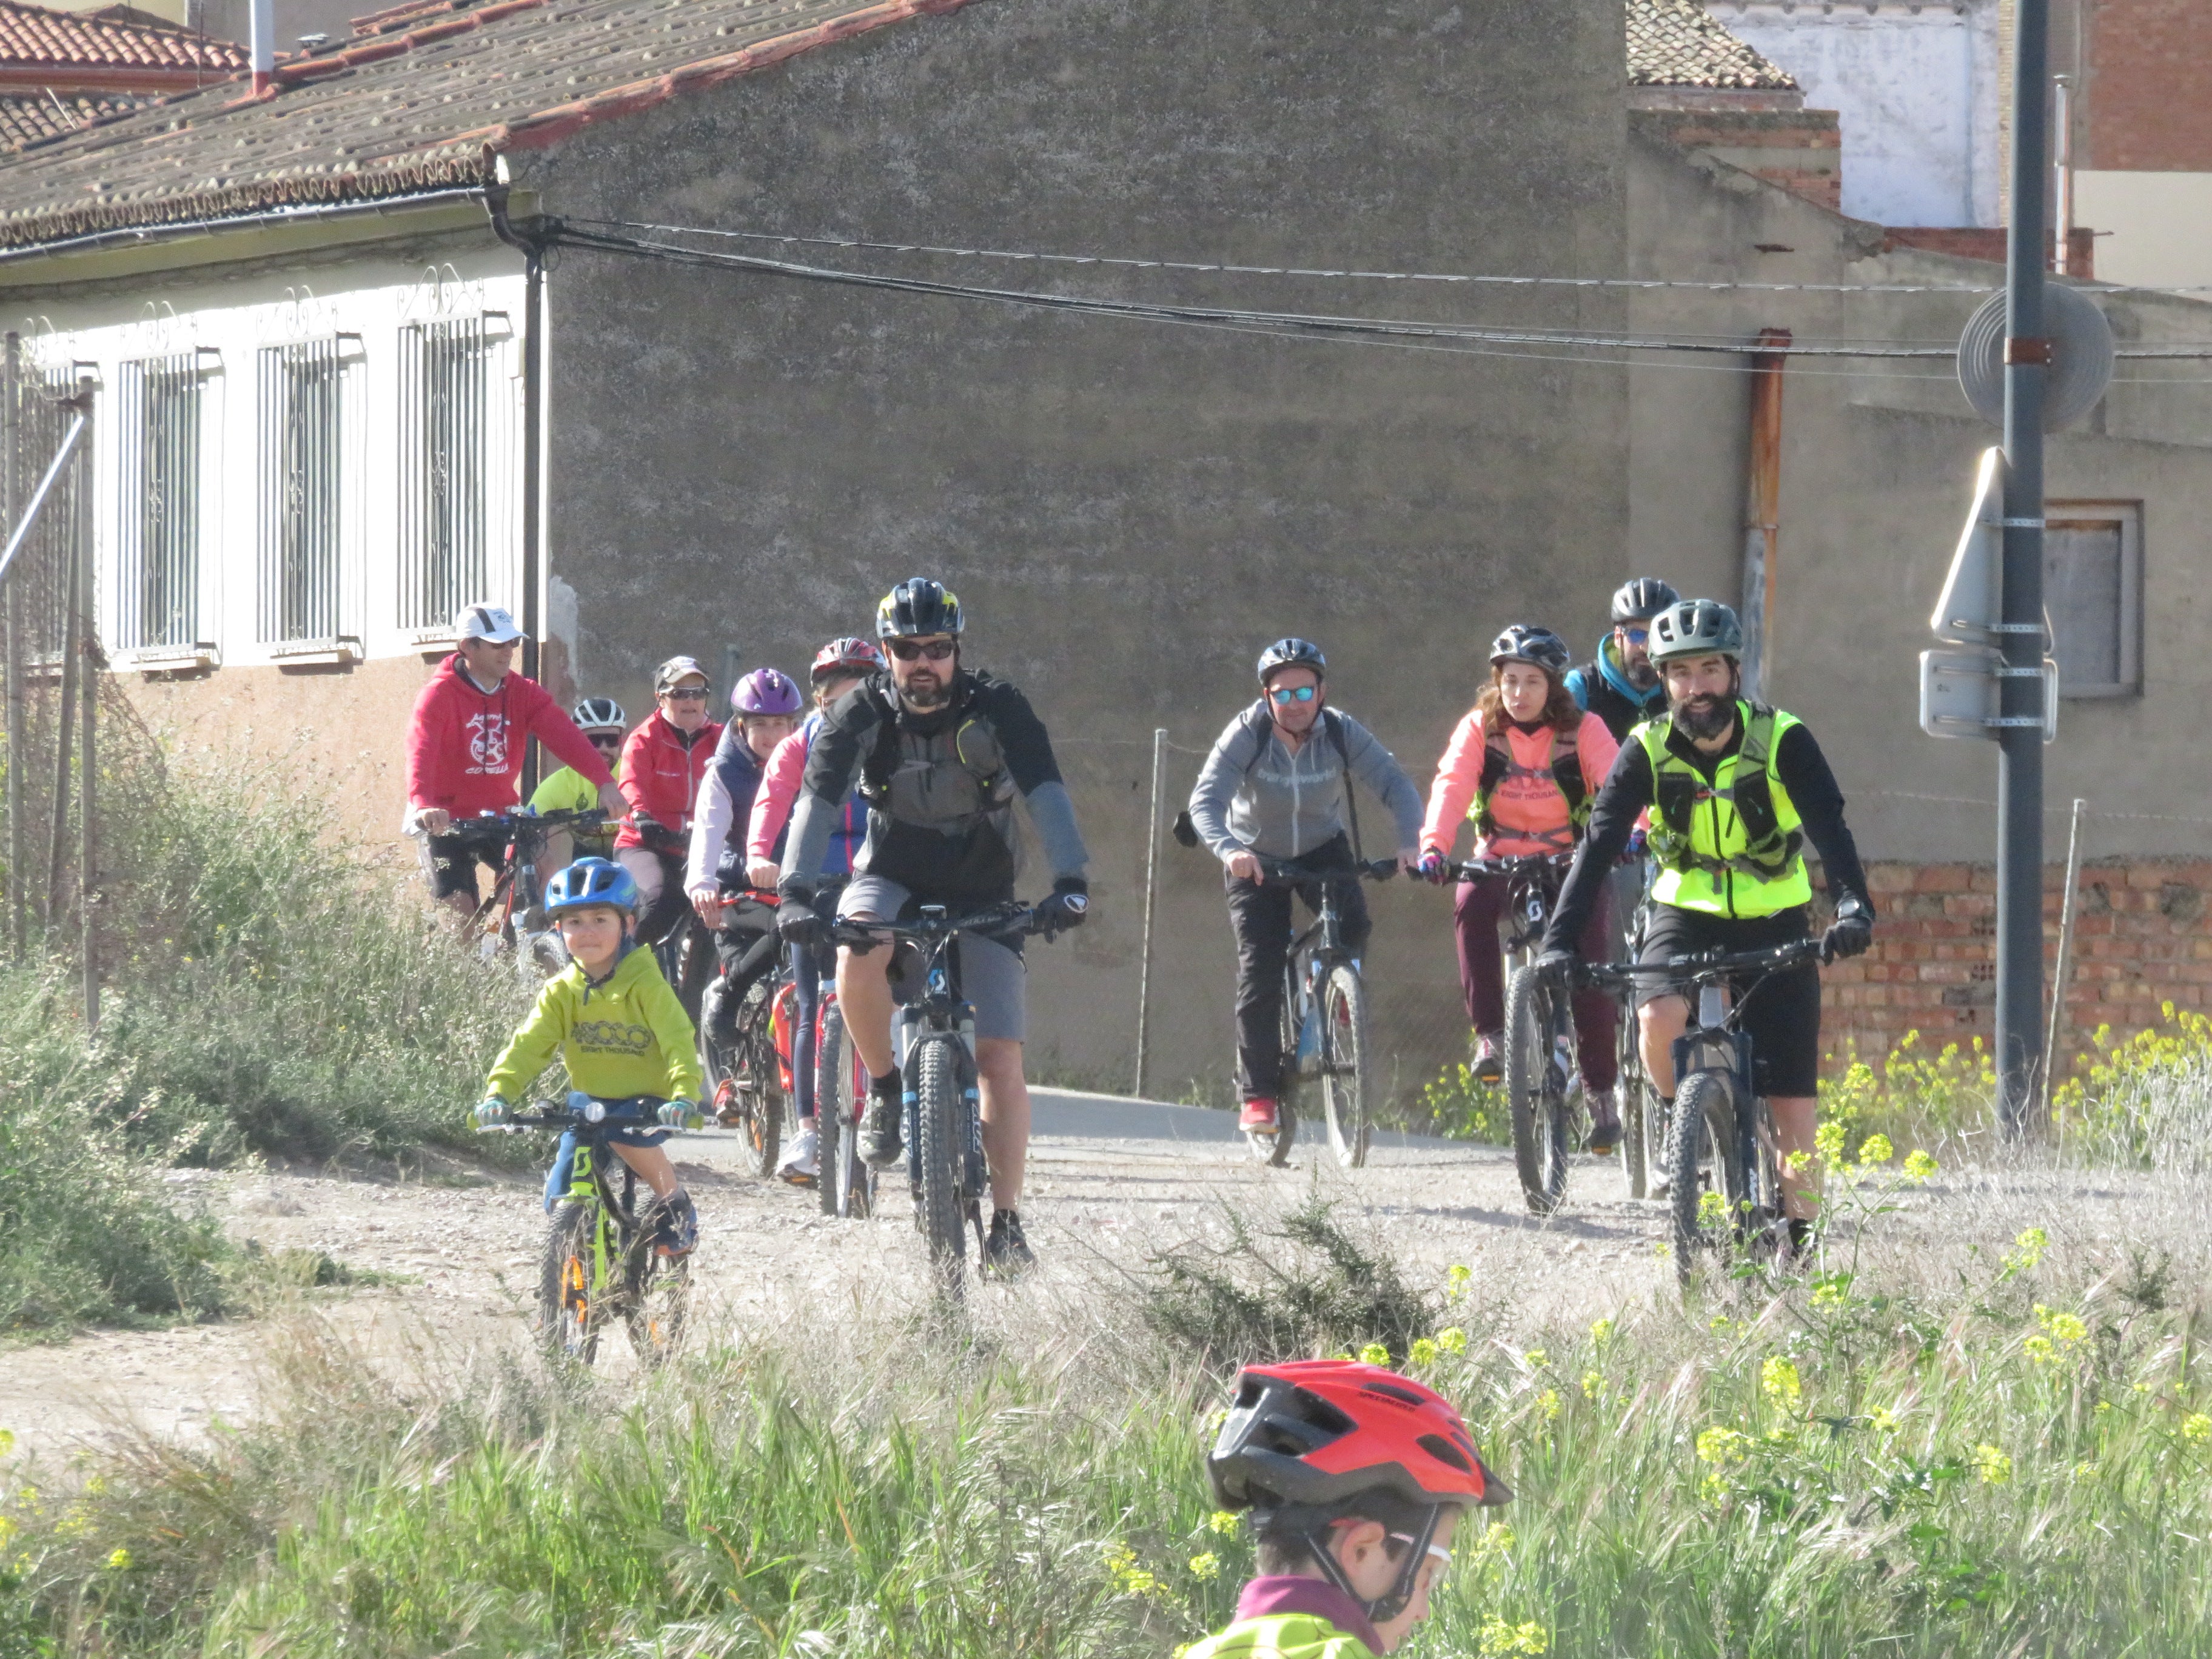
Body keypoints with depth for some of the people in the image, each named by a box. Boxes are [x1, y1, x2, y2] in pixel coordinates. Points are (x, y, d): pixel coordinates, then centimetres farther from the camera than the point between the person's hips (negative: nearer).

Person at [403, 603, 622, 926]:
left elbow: (564, 736, -15)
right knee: (459, 913, -11)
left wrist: (605, 782, -31)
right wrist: (423, 805, -49)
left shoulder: (523, 693, 0)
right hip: (446, 823, -4)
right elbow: (421, 753, -30)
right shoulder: (439, 695, -13)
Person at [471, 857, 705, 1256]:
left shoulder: (645, 983, -12)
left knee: (628, 1138, -37)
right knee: (560, 1201, -8)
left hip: (645, 1102, -4)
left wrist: (684, 1095, -37)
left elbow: (678, 1040, -21)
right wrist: (498, 1092, -25)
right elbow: (529, 1045, -8)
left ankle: (676, 1205, -12)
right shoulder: (561, 991, -1)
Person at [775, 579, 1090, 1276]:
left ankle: (1006, 1222, -7)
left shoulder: (998, 710, -17)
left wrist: (1070, 883, -43)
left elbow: (1046, 794, -27)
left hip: (980, 893, -1)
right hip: (892, 878, 1)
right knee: (856, 961, -34)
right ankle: (884, 1089, -8)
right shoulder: (861, 714, -15)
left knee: (999, 1055, -11)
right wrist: (795, 893, -40)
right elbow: (818, 800, -24)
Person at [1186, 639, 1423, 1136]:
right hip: (1256, 859, -1)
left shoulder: (1340, 732, -19)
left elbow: (1395, 784, -25)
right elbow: (1206, 801, -33)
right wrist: (1229, 850, -53)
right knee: (1259, 972, -11)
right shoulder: (1246, 735, -24)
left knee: (1353, 922, -26)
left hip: (1322, 849, 1)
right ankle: (1259, 1093, -3)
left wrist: (1410, 843, -43)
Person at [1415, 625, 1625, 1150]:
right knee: (1472, 905, -33)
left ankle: (1601, 1091, 4)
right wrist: (1434, 846, -38)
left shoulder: (1583, 731, -8)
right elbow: (1451, 786, -20)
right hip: (1501, 860, 0)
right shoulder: (1479, 729, -5)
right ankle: (1489, 1033, -26)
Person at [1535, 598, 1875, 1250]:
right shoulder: (1648, 751, -10)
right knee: (1659, 1019, -32)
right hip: (1685, 916, 1)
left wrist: (1853, 907, -44)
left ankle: (1799, 1243, 7)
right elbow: (1599, 843, -17)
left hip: (1774, 924, -1)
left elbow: (1829, 828, -25)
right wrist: (1559, 942, -30)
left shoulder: (1782, 742, -14)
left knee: (1793, 1108, -7)